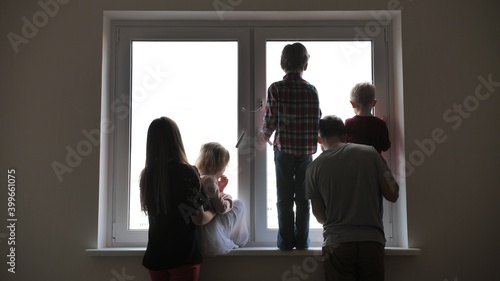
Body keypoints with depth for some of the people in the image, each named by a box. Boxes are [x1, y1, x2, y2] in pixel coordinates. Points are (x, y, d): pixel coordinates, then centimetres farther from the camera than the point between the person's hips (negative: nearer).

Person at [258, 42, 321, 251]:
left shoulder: (276, 88, -6)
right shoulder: (311, 89, 1)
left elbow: (270, 120, -8)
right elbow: (317, 119, 2)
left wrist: (264, 135, 12)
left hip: (284, 148, -2)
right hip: (307, 149, 2)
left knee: (285, 198, 7)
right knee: (303, 198, 10)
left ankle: (286, 241, 11)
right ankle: (302, 241, 15)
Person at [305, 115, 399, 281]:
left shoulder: (314, 167, 2)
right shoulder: (370, 153, 2)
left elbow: (320, 217, 7)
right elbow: (392, 195, 3)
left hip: (337, 244, 0)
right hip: (372, 242, 1)